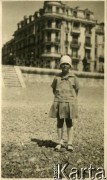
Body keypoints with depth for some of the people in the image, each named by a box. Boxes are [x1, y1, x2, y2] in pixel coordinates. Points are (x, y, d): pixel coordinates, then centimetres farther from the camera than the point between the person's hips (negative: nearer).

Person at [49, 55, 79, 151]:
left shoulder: (73, 77, 1)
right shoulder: (57, 77, 4)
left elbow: (77, 89, 11)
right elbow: (53, 89, 16)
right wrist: (58, 97, 10)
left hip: (69, 103, -1)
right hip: (58, 103, 2)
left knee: (69, 123, 4)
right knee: (59, 123, 7)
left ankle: (70, 143, 11)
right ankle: (60, 142, 17)